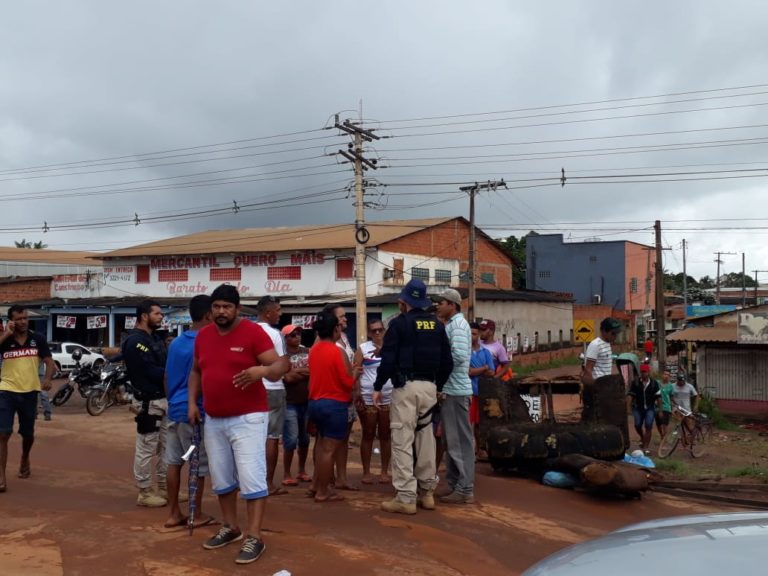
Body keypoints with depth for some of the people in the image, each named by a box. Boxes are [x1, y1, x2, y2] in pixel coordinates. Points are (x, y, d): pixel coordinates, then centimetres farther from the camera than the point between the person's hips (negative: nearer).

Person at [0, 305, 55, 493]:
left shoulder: (38, 339, 0)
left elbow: (49, 362, 0)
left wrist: (47, 378, -17)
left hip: (29, 392, 2)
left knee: (28, 434, 16)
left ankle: (25, 459, 45)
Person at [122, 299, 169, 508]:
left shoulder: (156, 339, 17)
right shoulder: (135, 341, -13)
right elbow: (152, 372, -20)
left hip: (165, 399, 10)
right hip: (150, 401, -10)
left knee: (166, 447, 15)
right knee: (146, 449, -1)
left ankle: (165, 489, 25)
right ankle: (145, 493, 8)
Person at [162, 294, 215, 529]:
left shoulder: (176, 342, 9)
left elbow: (166, 378, 15)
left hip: (174, 410, 8)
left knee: (174, 463, 10)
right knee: (198, 466, 3)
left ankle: (173, 514, 15)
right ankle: (197, 515, 10)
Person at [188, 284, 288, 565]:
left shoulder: (253, 332, -11)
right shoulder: (202, 335, 7)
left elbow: (278, 366, -15)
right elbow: (196, 371, 19)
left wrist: (262, 370, -36)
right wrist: (192, 402, 7)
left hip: (248, 418, -6)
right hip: (213, 420, 7)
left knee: (252, 478, -6)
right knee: (221, 478, 16)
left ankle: (254, 538, 0)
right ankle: (230, 527, 32)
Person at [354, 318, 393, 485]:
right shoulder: (363, 348, 1)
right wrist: (357, 396, -9)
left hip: (389, 398, 1)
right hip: (367, 398, -1)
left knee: (385, 435, 7)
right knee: (368, 435, 5)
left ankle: (384, 471, 14)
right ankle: (366, 472, 12)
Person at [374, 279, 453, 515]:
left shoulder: (399, 323, -5)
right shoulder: (437, 325, 11)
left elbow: (388, 359, -10)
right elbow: (447, 361, 12)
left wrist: (378, 386, -1)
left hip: (406, 386, -6)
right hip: (429, 386, 6)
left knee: (402, 442, -3)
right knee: (425, 440, 14)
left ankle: (406, 497, -4)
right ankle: (427, 492, 21)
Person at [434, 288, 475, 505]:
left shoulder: (457, 325, -12)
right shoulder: (452, 324, 17)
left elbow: (459, 356, -25)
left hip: (455, 391, -10)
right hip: (450, 389, 10)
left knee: (460, 441, -5)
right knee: (451, 441, 14)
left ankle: (465, 490, 1)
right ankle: (455, 485, 22)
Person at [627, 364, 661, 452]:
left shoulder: (654, 383, 0)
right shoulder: (635, 383, -1)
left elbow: (658, 397, 1)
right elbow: (630, 395, -2)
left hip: (650, 408, -1)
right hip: (638, 408, 1)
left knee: (648, 426, -11)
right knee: (638, 425, -4)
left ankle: (646, 447, -5)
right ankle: (642, 438, 30)